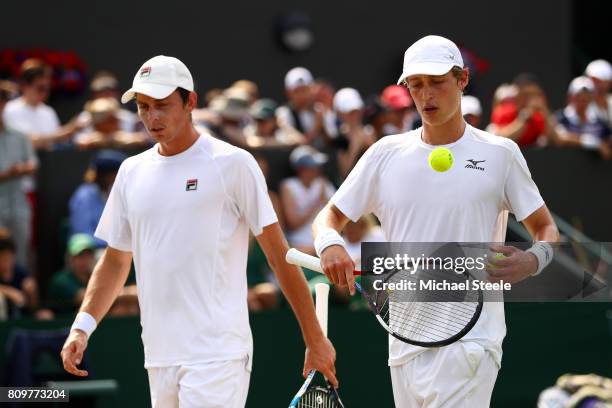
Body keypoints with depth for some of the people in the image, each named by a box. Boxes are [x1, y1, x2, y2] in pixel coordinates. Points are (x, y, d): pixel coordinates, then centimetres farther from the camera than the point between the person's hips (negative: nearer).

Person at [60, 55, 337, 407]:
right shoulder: (131, 172, 13)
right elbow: (116, 262, 20)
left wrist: (315, 341, -3)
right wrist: (83, 325, 5)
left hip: (217, 355, -6)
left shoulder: (233, 163, -3)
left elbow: (279, 256, -2)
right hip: (159, 357, 6)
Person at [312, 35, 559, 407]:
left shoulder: (499, 153, 2)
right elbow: (330, 216, 14)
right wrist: (329, 243, -11)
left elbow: (547, 229, 8)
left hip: (469, 342, -4)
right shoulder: (386, 153, 10)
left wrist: (534, 259, -16)